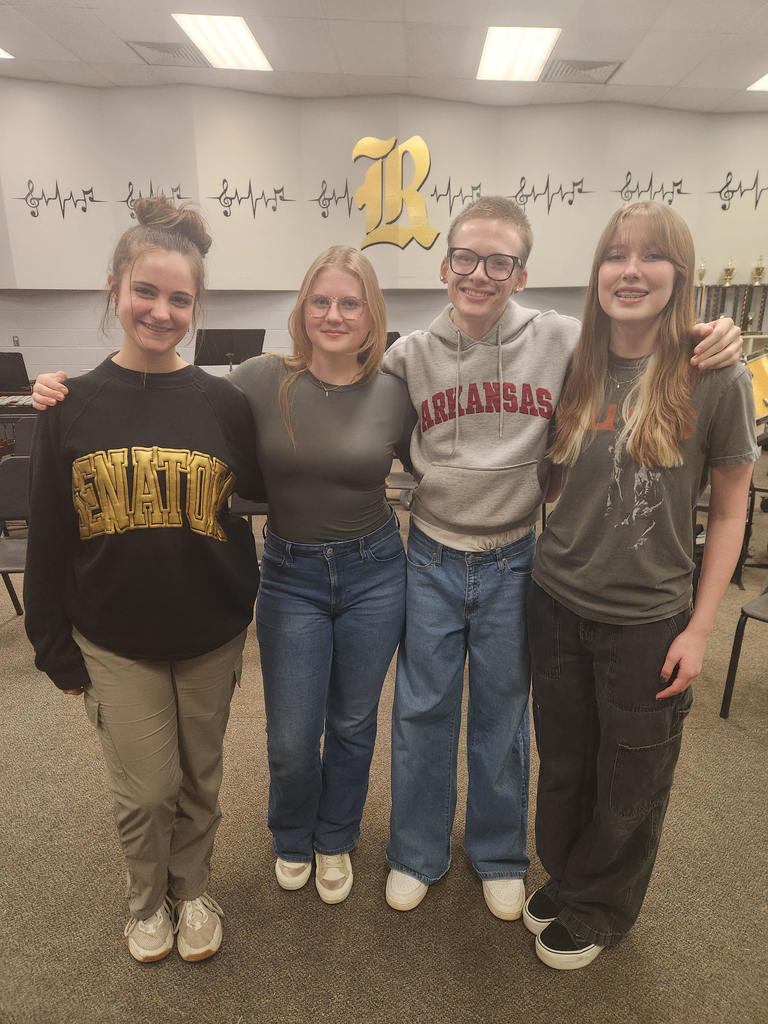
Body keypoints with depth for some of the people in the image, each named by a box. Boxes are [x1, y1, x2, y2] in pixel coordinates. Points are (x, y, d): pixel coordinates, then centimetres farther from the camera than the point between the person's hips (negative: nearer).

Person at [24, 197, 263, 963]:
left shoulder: (225, 404, -6)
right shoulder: (72, 408, -6)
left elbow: (257, 499, 1)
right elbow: (47, 537, -1)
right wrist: (53, 643, 1)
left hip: (211, 633, 1)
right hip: (115, 640, 0)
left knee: (198, 779, 18)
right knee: (145, 789, 11)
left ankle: (192, 890, 47)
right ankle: (147, 900, 43)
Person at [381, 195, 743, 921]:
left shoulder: (562, 342, -8)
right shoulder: (410, 355, -3)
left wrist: (714, 342, -15)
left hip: (512, 561, -1)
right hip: (431, 559, 1)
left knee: (501, 717, 16)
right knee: (421, 712, 13)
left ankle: (499, 855, 42)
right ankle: (416, 854, 39)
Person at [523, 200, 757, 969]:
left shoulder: (716, 380, -11)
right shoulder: (574, 372, -1)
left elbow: (729, 514, -5)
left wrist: (699, 628, -7)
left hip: (647, 622, -2)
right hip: (557, 605, 3)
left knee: (629, 789, 17)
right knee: (563, 768, 20)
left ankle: (596, 912, 44)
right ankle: (563, 877, 48)